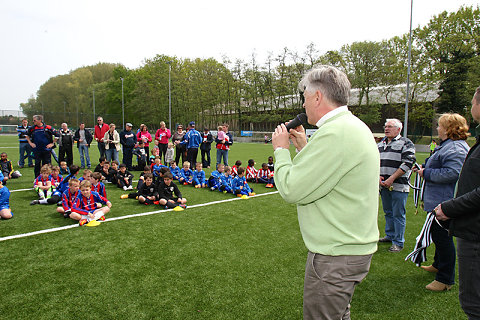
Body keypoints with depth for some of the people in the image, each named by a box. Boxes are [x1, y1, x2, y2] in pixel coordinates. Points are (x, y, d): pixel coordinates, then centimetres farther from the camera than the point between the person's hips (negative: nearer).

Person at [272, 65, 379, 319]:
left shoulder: (335, 133, -24)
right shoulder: (352, 125, 10)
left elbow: (291, 190, -25)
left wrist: (281, 149, -9)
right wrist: (304, 148, 11)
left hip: (336, 257, -10)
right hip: (351, 246, 10)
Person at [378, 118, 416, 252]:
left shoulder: (405, 143, -4)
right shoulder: (380, 144, 15)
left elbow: (408, 163, -13)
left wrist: (392, 178, -17)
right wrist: (378, 176, -2)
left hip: (398, 186, -6)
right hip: (383, 185, 6)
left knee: (398, 214, -1)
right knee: (388, 212, 17)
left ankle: (398, 242, 9)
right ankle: (390, 235, 32)